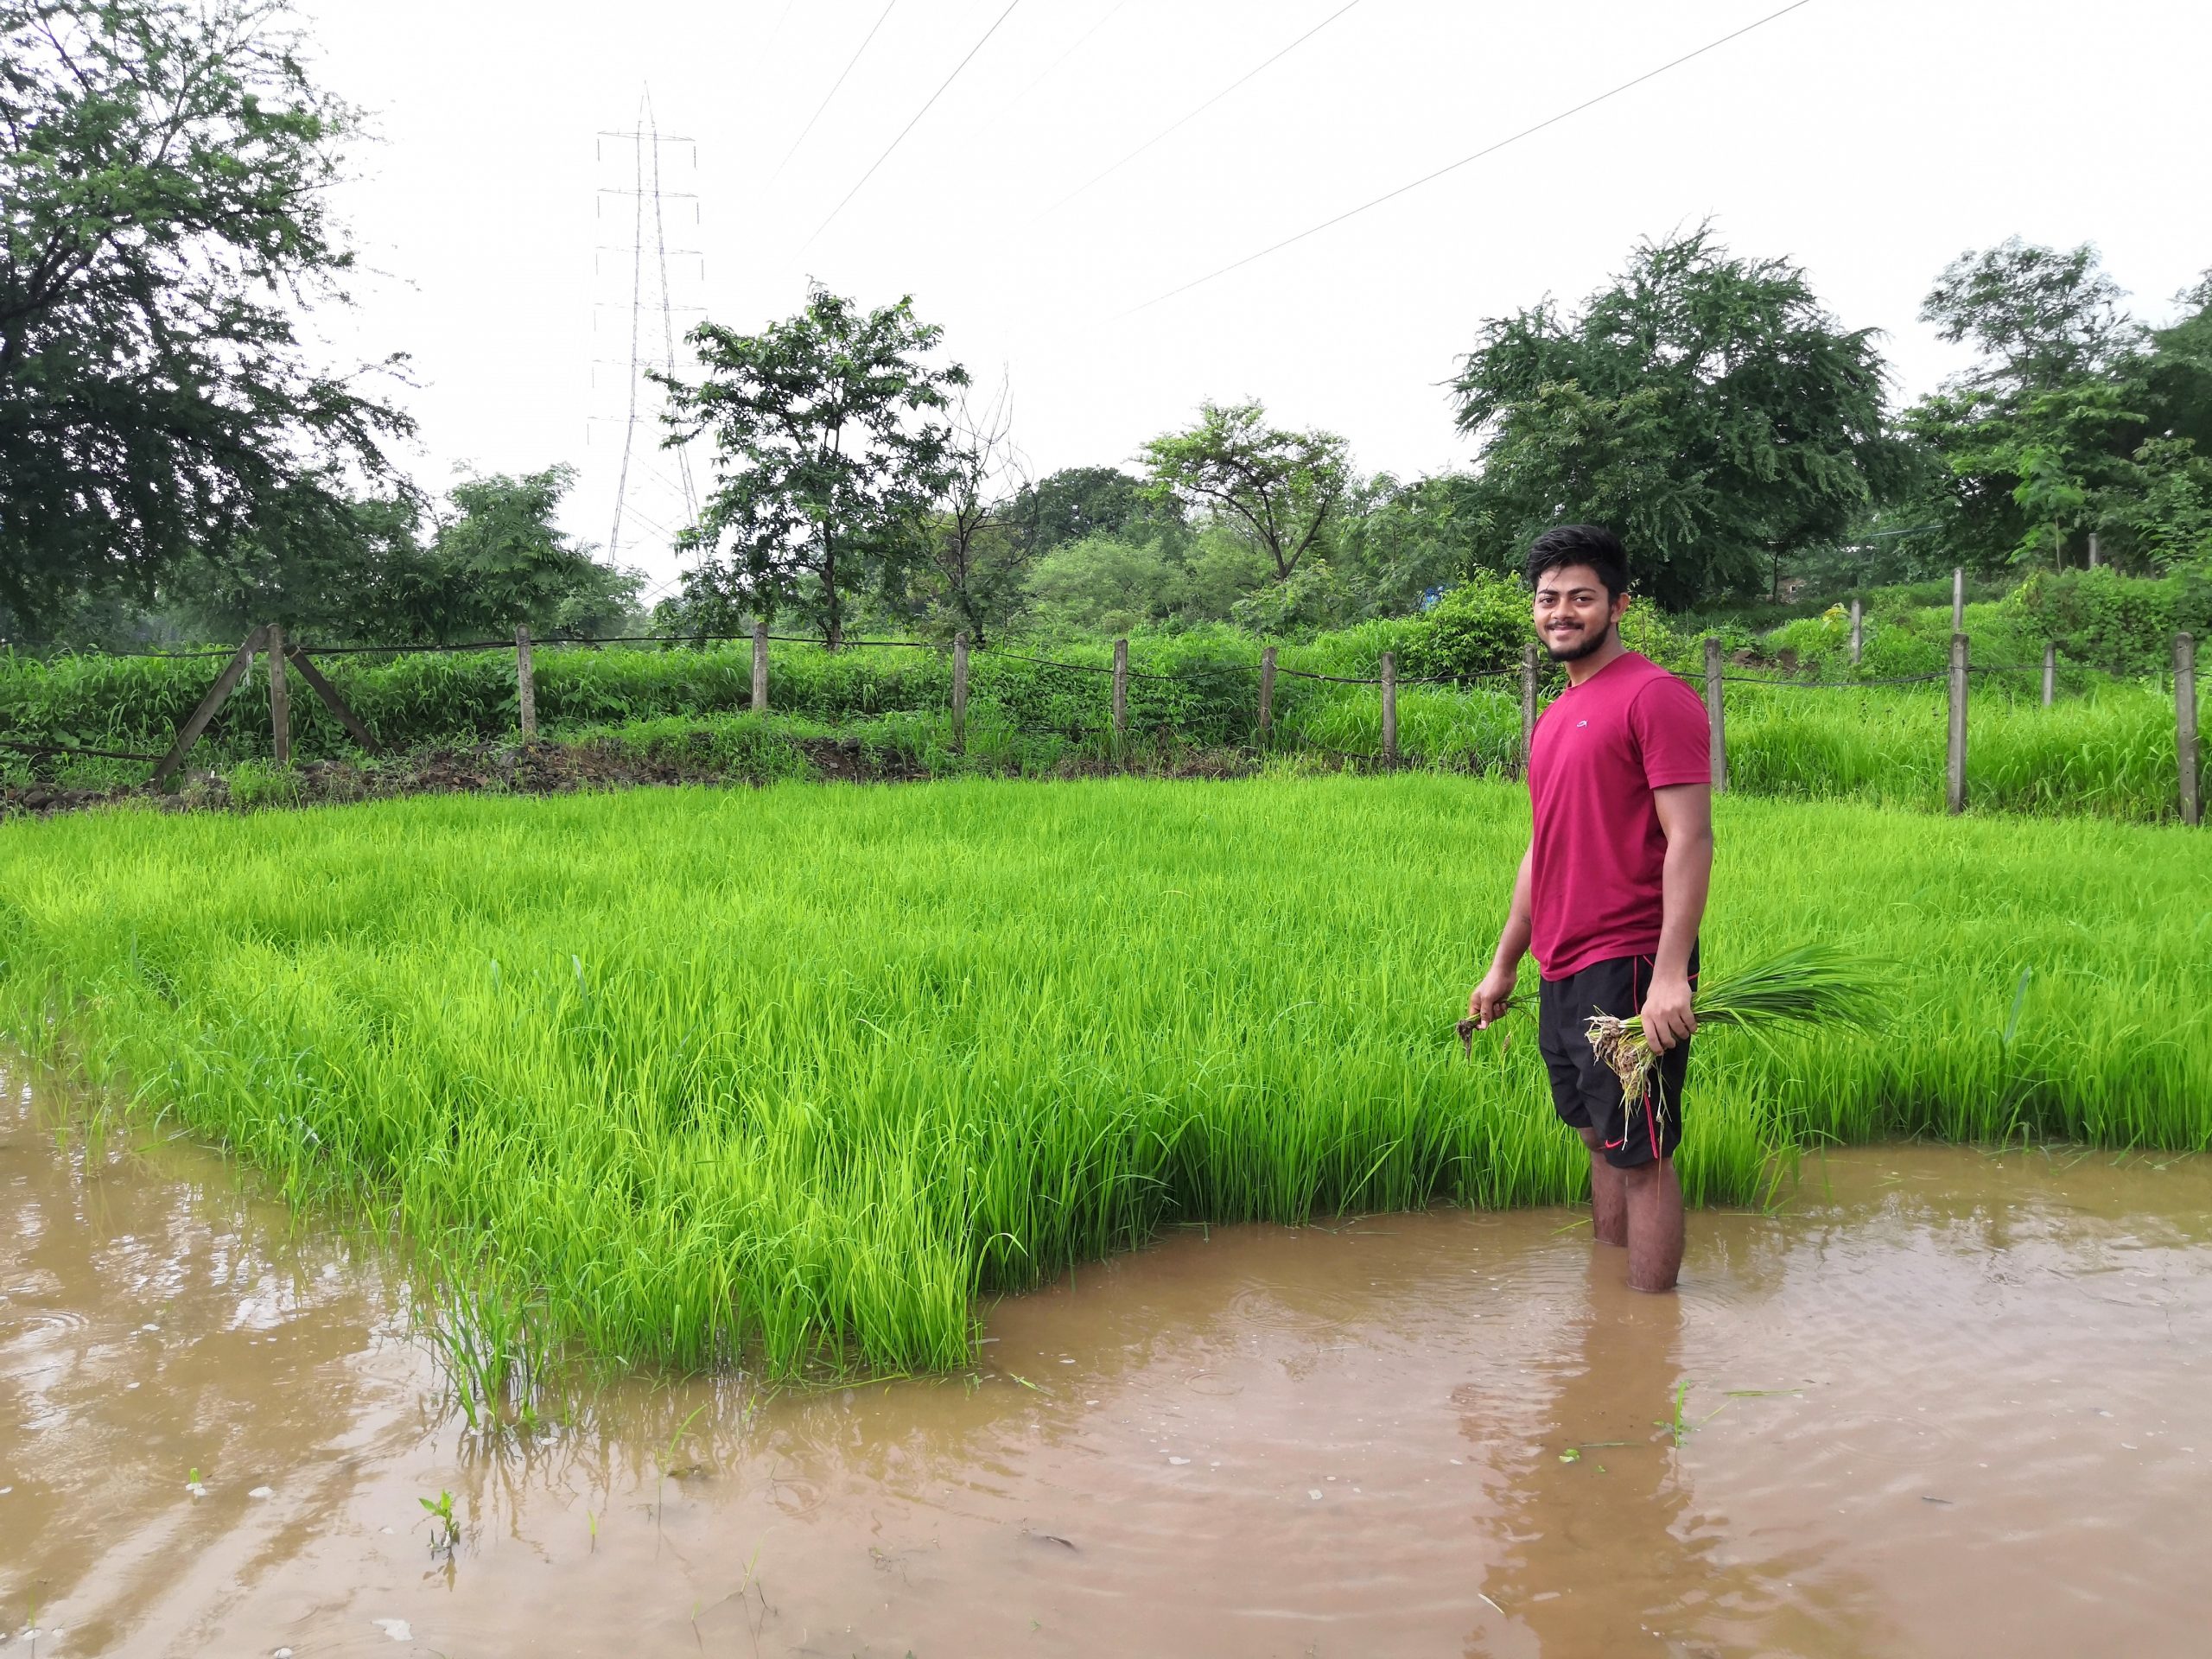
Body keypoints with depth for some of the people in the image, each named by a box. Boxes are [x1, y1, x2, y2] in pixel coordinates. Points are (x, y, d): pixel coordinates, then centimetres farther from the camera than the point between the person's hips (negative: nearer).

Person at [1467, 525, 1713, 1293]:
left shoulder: (1654, 696, -9)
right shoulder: (1555, 717, 17)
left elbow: (1690, 839, -16)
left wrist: (1670, 973, -24)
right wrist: (1504, 964, 21)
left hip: (1627, 969, -9)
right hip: (1563, 972, 9)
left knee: (1641, 1154, -1)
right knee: (1602, 1142, 17)